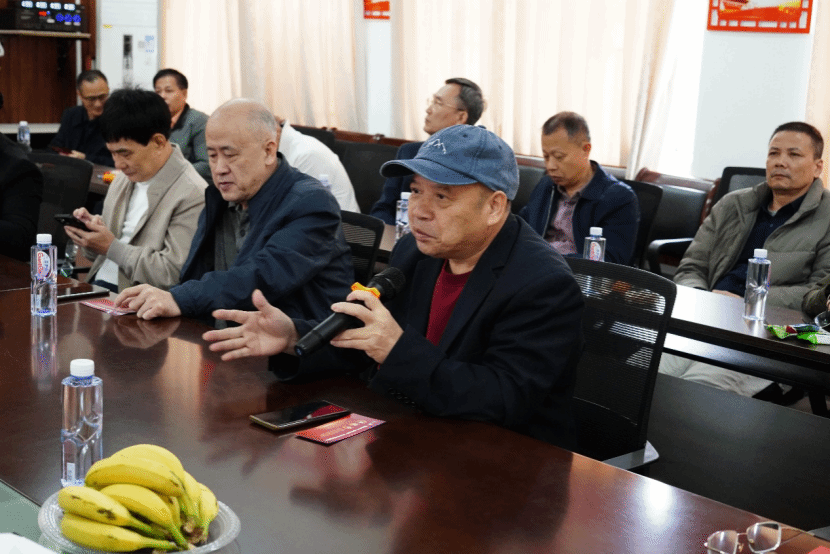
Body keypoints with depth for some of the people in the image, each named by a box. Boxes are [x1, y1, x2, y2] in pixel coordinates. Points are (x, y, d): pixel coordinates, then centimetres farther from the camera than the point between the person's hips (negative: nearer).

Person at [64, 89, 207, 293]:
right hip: (95, 285, 8)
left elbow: (173, 273, -18)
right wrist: (93, 226, 0)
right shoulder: (126, 176, 14)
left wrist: (112, 247, -14)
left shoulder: (192, 196, -13)